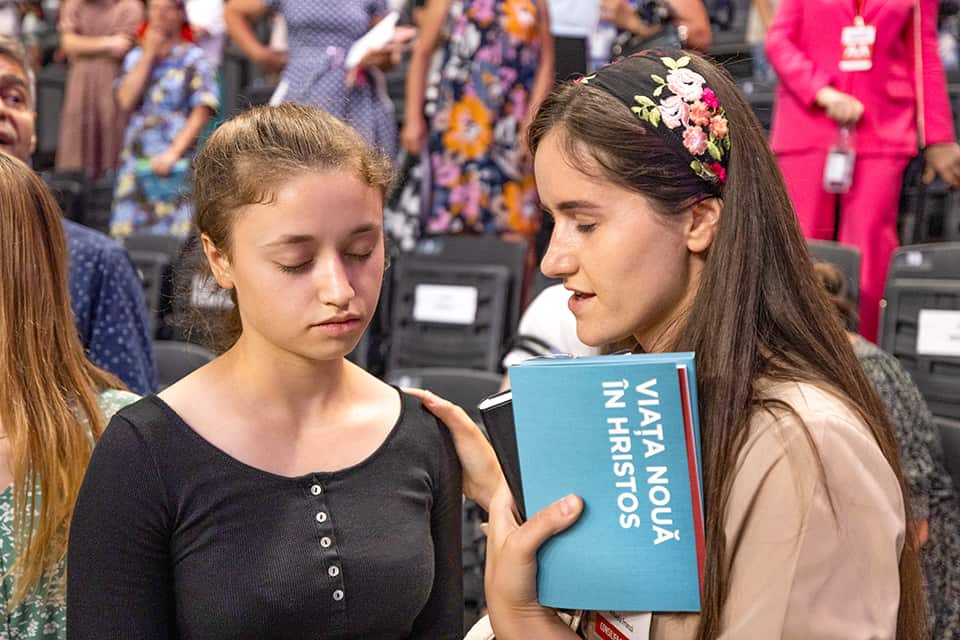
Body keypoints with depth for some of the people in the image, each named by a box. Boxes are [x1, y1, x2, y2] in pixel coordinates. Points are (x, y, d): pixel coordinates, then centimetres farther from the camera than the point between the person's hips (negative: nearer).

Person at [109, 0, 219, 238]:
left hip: (176, 163, -4)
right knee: (126, 234, 0)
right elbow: (126, 101, 0)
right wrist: (149, 54, 0)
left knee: (174, 235, -10)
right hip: (136, 161, 4)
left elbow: (202, 112, -6)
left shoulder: (194, 59, 1)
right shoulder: (136, 57, 15)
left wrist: (173, 153, -15)